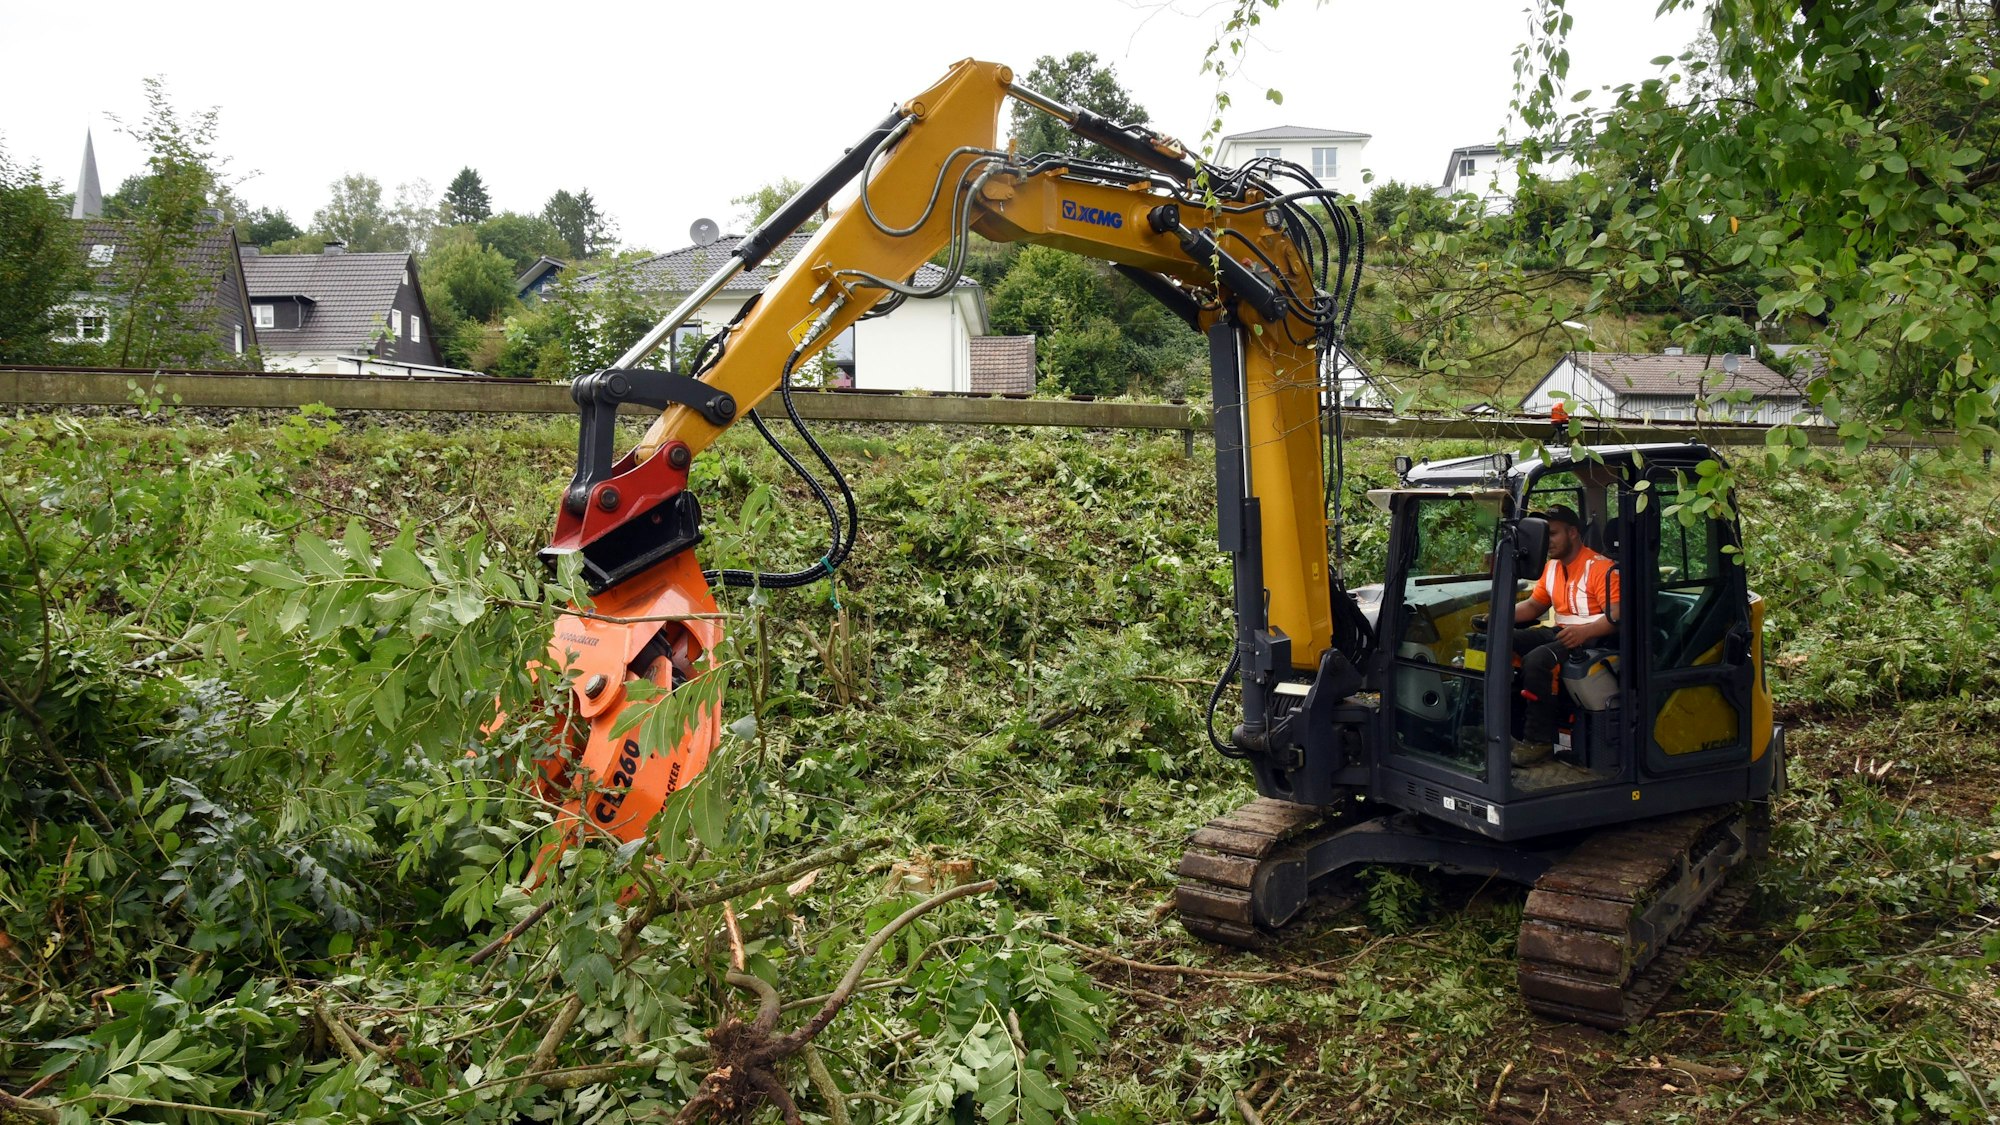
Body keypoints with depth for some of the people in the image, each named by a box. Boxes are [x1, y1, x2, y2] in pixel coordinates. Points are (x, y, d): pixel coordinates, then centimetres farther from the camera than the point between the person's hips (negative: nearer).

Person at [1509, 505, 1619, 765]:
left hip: (1594, 638, -9)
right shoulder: (1552, 567, 16)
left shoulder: (1602, 568, -12)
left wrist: (1584, 631, -37)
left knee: (1538, 659, -33)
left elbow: (1618, 616, -21)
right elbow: (1533, 605, 23)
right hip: (1561, 632, 9)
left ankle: (1538, 741, -24)